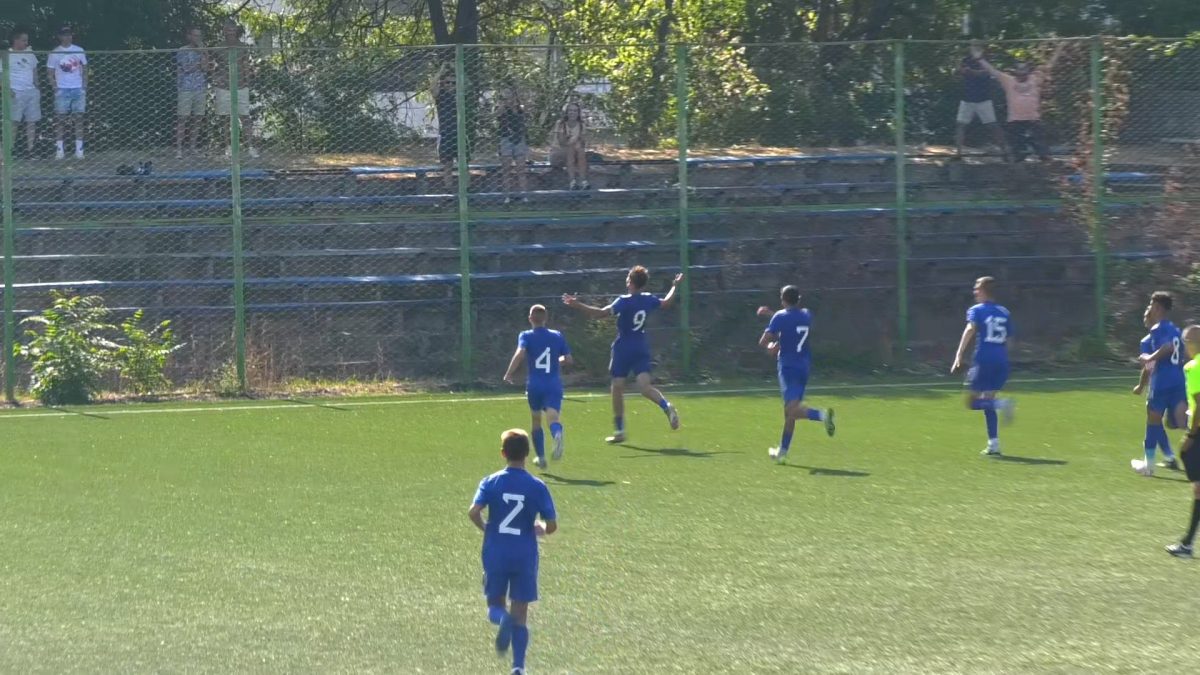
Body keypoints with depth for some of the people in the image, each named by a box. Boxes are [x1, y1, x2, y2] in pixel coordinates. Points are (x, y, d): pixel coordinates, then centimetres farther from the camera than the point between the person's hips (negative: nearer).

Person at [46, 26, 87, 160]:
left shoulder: (79, 51, 7)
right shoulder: (55, 53, 1)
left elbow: (84, 69, 12)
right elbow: (50, 72, 3)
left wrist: (84, 87, 3)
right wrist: (54, 87, -8)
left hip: (78, 89, 2)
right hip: (62, 89, -2)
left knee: (78, 119, 0)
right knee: (60, 119, -3)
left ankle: (79, 149, 2)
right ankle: (59, 149, -1)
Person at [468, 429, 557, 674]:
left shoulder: (491, 482, -4)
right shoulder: (537, 487, -5)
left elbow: (473, 512, -18)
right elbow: (552, 525, -7)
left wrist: (486, 528, 3)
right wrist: (541, 529, 16)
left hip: (496, 555, 0)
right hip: (525, 557, 0)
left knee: (495, 603, 15)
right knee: (520, 613, 9)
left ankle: (502, 617, -22)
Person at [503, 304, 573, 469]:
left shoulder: (526, 336, 0)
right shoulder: (557, 336, 8)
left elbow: (520, 353, -19)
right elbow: (568, 360, 9)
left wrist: (509, 374, -13)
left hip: (534, 385, 0)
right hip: (553, 385, 0)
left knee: (536, 420, 19)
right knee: (552, 417, -15)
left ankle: (541, 457, 26)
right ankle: (557, 434, -51)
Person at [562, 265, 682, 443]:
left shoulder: (624, 302, -14)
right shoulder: (648, 300, 3)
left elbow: (601, 313, -23)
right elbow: (667, 303, 23)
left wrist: (577, 305, -23)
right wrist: (675, 286, 40)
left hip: (623, 349, -5)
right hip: (642, 349, 5)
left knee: (617, 388, 6)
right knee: (645, 386, -5)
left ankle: (619, 430, 10)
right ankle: (667, 406, -34)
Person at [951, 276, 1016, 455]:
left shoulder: (976, 310, 1)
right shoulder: (1004, 313, 16)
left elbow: (970, 329, -16)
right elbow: (1008, 340, 17)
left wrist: (959, 356, -23)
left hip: (984, 360, -5)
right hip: (1001, 362, 5)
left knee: (973, 402, 2)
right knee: (987, 402, 12)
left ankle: (1002, 403, -25)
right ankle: (994, 445, 2)